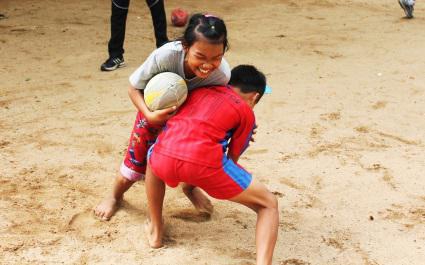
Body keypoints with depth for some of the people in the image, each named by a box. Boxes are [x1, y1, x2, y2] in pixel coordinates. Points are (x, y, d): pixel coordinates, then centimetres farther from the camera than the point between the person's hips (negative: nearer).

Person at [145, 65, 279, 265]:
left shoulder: (201, 89, 31)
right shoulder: (247, 113, 21)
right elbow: (232, 159, 25)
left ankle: (155, 231, 42)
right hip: (202, 162, -3)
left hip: (165, 155, 4)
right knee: (269, 204, 16)